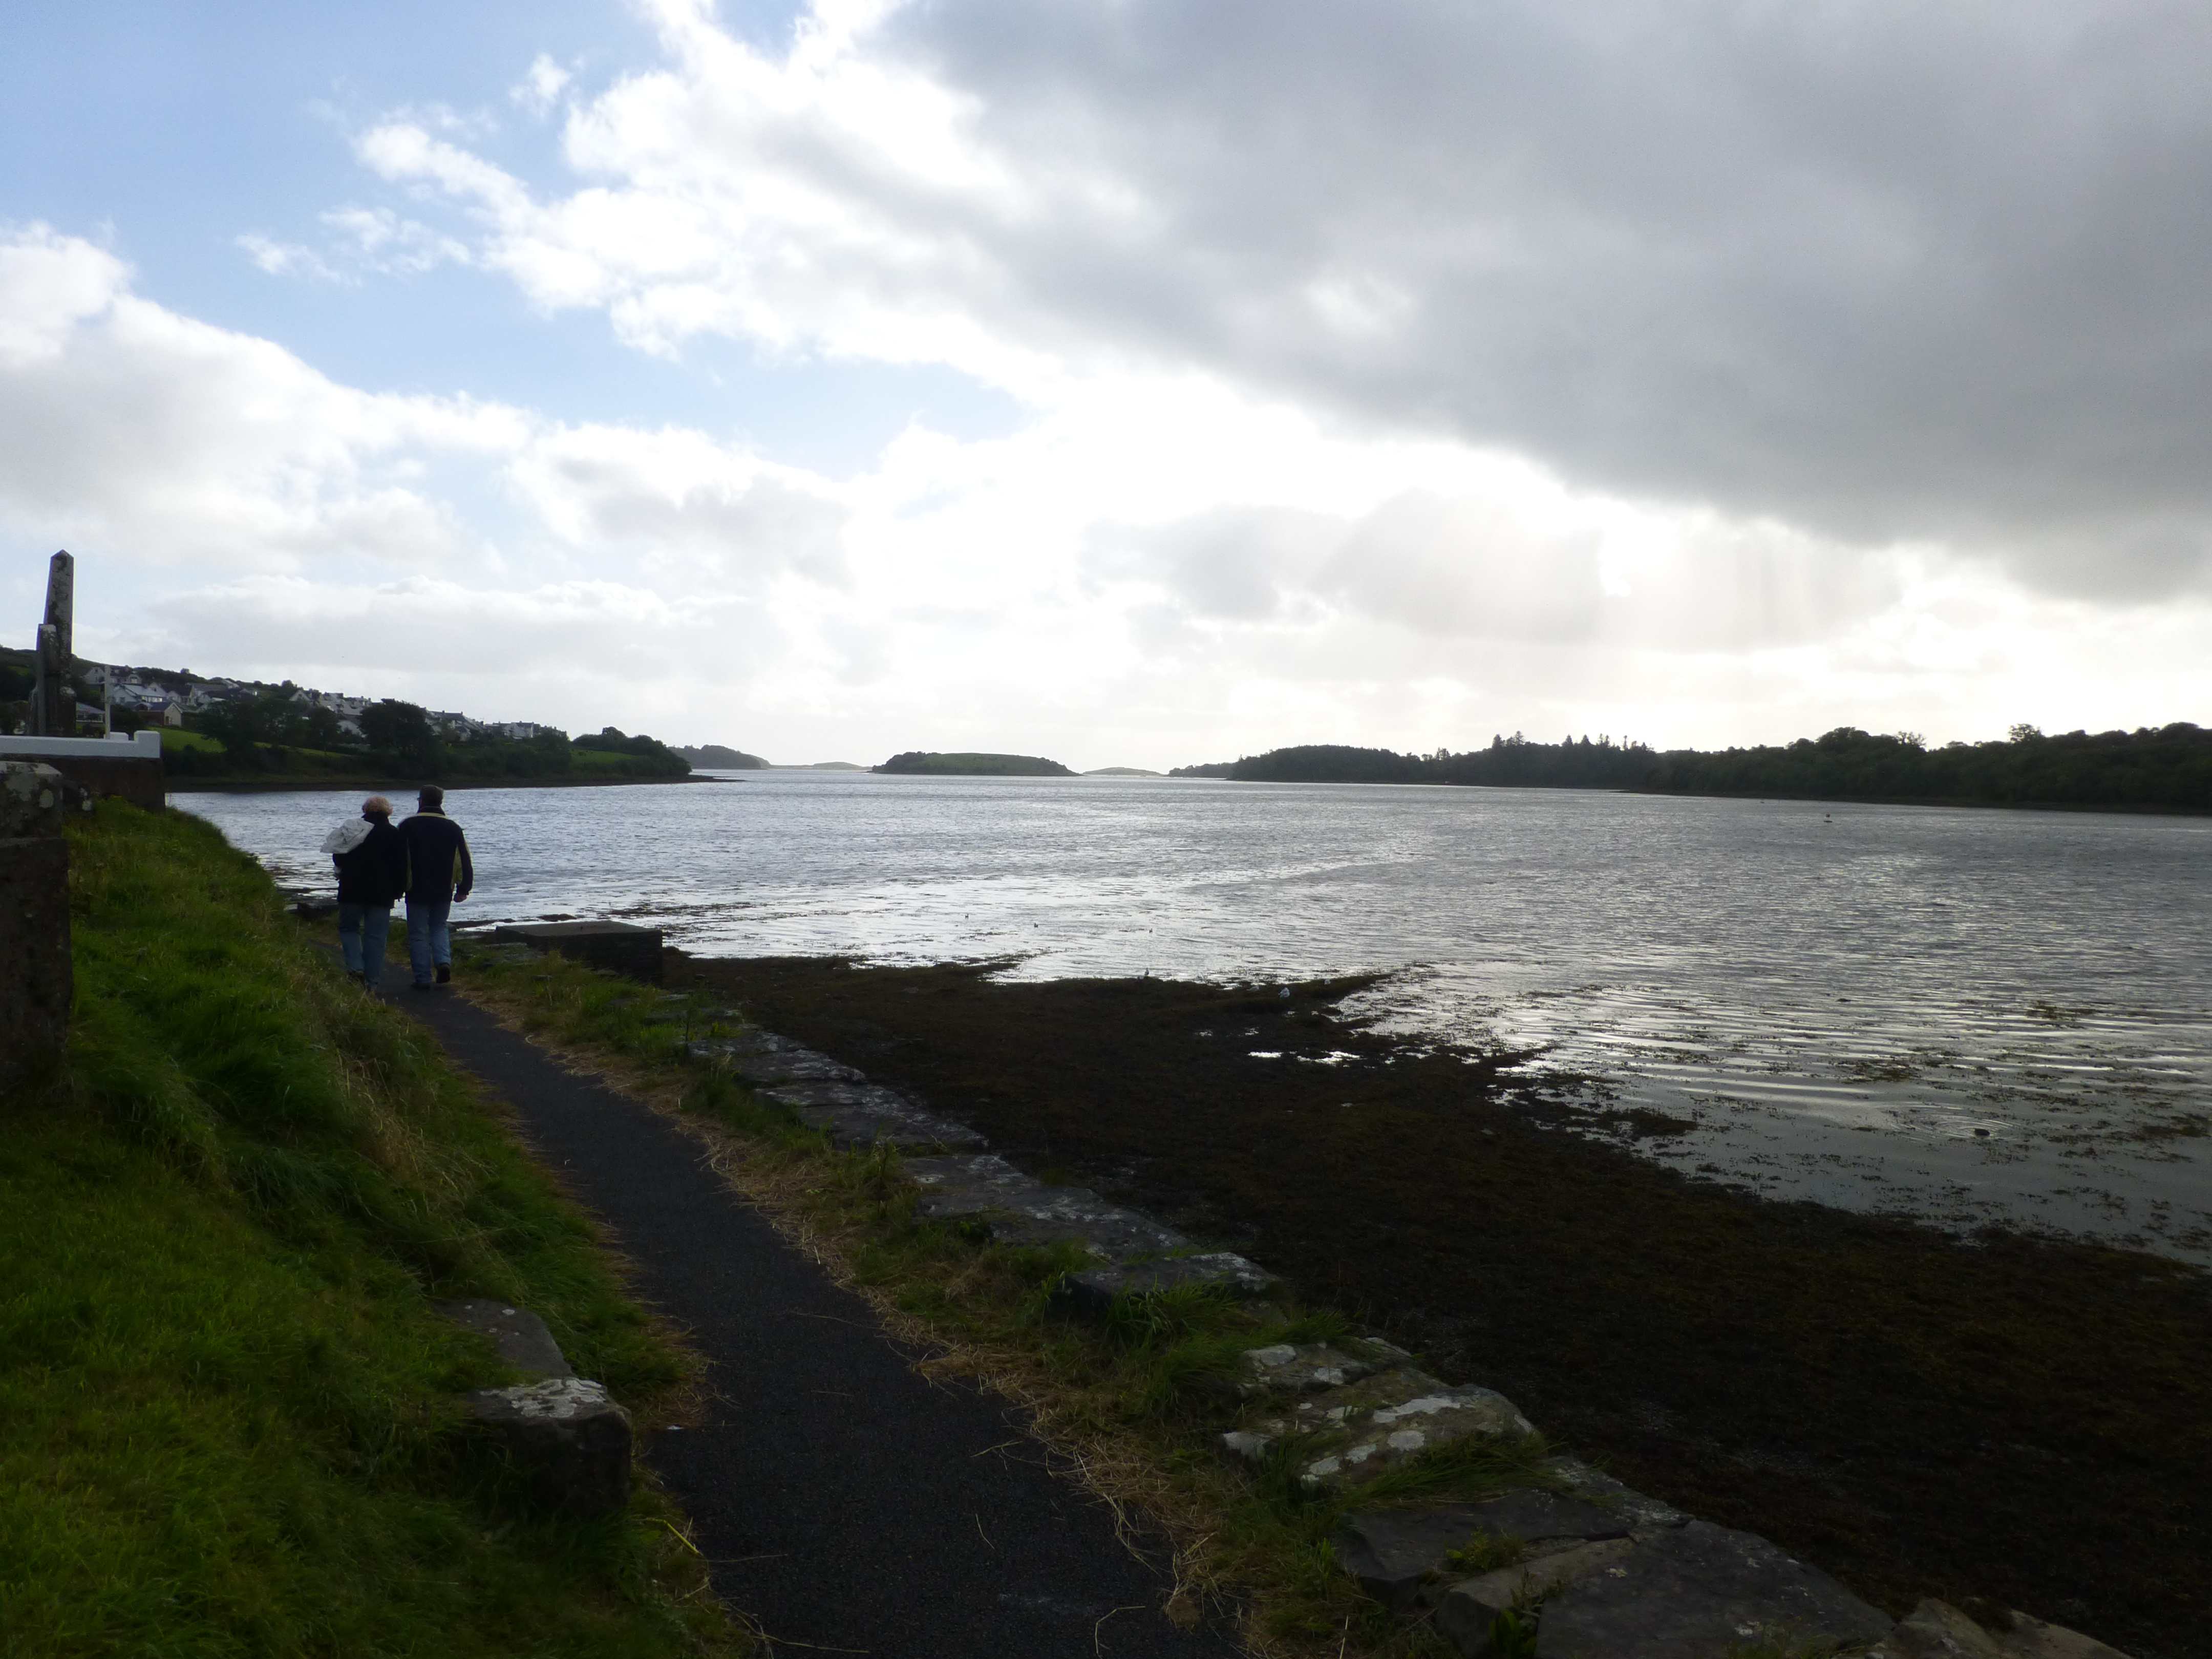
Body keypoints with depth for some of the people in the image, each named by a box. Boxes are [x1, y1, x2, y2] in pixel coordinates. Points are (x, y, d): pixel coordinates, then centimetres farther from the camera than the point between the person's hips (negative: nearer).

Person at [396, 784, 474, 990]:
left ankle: (423, 978, 3)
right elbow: (465, 861, 2)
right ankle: (444, 961, -4)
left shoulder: (407, 826, -5)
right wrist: (463, 889, 10)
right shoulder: (453, 828, 2)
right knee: (439, 927, 20)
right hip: (444, 892, 3)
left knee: (418, 934, 4)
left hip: (417, 891, -3)